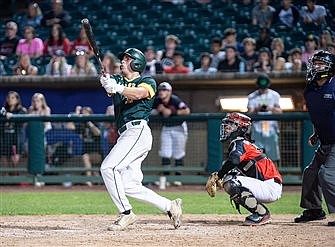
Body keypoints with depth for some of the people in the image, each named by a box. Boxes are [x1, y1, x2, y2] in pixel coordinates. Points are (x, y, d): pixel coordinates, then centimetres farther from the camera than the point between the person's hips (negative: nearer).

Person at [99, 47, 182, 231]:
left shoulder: (147, 82, 5)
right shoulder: (119, 80, 22)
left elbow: (138, 93, -18)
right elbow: (109, 84, -1)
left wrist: (116, 87, -34)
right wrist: (106, 82, -25)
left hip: (138, 131, -8)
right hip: (127, 135, 8)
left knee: (108, 167, -21)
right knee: (130, 186, 3)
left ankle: (125, 213, -17)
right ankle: (170, 207, 12)